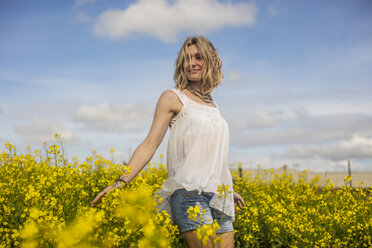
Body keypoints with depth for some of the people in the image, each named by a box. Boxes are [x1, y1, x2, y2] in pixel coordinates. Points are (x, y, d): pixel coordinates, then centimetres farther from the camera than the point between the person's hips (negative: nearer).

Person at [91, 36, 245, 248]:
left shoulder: (213, 106, 19)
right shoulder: (173, 98, 3)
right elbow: (150, 143, -4)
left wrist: (229, 189, 30)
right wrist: (121, 182, -14)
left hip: (219, 198, 6)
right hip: (190, 192, -6)